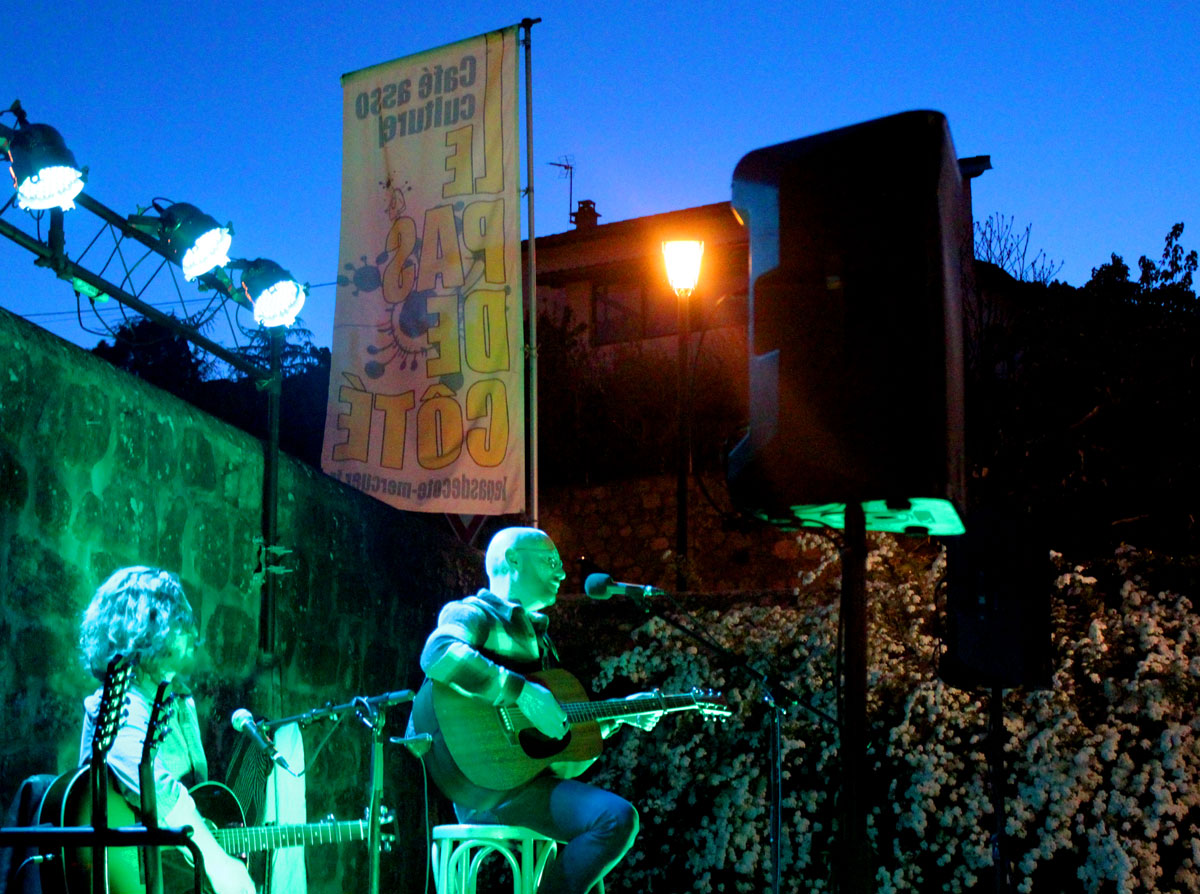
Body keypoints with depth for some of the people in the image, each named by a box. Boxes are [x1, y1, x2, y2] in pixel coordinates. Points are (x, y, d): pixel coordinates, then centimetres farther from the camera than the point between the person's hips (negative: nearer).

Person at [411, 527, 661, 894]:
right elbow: (438, 655, -28)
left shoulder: (534, 635, 24)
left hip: (530, 774, 10)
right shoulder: (475, 614, -3)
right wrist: (522, 692, -28)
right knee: (616, 816, -23)